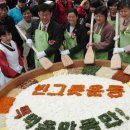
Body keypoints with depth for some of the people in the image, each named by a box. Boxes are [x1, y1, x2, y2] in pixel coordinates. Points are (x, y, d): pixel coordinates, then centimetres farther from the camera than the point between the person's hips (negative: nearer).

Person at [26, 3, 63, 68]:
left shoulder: (57, 27, -19)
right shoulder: (35, 23, -3)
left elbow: (56, 45, -20)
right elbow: (29, 32, 17)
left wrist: (44, 52, -28)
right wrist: (29, 39, -4)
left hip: (49, 58, -5)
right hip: (37, 56, 5)